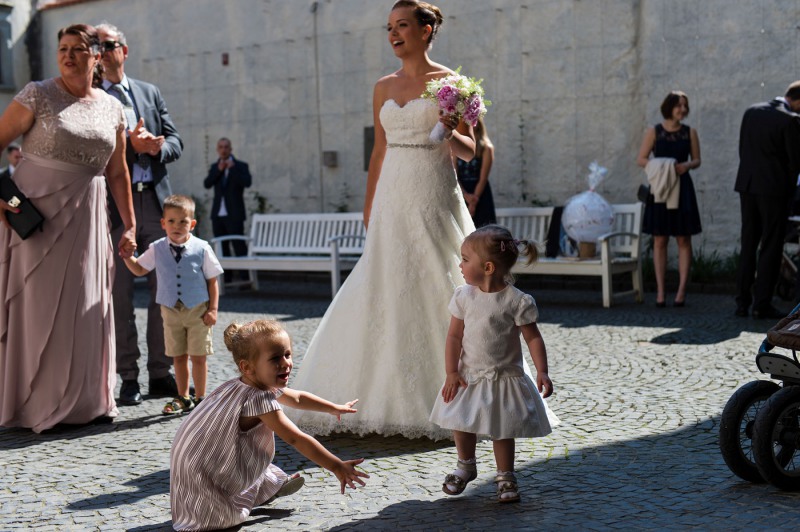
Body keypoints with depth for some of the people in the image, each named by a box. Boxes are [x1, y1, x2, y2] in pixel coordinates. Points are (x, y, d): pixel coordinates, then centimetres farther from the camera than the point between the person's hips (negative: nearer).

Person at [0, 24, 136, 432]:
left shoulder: (112, 109, 8)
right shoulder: (37, 96, -4)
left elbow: (117, 173, 13)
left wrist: (129, 226, 10)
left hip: (86, 218, 4)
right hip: (36, 212, -4)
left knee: (85, 306, 6)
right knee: (38, 303, -1)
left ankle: (86, 402, 18)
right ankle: (36, 403, 9)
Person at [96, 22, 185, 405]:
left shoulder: (150, 93, 15)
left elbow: (175, 140, 11)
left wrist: (157, 147, -10)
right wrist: (130, 145, -19)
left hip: (155, 202, 4)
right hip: (114, 206, -4)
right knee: (120, 295, 1)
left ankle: (161, 373, 15)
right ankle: (129, 378, 8)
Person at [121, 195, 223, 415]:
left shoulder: (202, 249, -9)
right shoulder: (157, 249, -2)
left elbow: (212, 281, -3)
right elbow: (139, 269, 12)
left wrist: (213, 309, -7)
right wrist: (127, 256, -7)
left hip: (198, 311, -3)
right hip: (171, 311, 3)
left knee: (198, 356, 2)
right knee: (179, 356, 11)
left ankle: (200, 398, 16)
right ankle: (183, 398, 23)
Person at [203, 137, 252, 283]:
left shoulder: (241, 166, 2)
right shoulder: (214, 167, 14)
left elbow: (247, 182, -16)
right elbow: (207, 184, -2)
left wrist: (232, 168, -15)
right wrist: (218, 170, -13)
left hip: (234, 215, -5)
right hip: (218, 214, 5)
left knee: (239, 246, -9)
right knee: (222, 248, 7)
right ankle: (225, 279, 12)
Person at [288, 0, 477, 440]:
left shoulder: (450, 83, 0)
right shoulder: (383, 87, 13)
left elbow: (469, 152, 0)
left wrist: (451, 133, -21)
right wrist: (368, 211, 14)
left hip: (434, 199, -4)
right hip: (392, 199, 5)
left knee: (437, 291, -3)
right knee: (382, 293, 2)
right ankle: (385, 399, 11)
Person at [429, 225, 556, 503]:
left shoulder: (517, 301, -15)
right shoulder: (464, 296, -4)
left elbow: (533, 337, -10)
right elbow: (454, 336, -1)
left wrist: (542, 372, -19)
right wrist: (452, 373, -7)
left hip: (505, 378, -3)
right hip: (469, 377, 4)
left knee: (502, 430, 5)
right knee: (461, 426, 9)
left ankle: (505, 475, 26)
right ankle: (465, 466, 35)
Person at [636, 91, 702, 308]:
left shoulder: (690, 132, 7)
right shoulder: (654, 131, 2)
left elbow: (696, 160, 11)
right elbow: (640, 159, 2)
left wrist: (687, 165, -11)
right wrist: (658, 166, -16)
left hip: (682, 188, 1)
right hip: (660, 188, -1)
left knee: (683, 240, -1)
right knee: (660, 240, 1)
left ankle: (681, 291, 2)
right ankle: (660, 291, 5)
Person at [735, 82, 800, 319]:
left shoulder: (751, 112, 8)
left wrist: (752, 176, 14)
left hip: (747, 185, 6)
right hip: (774, 188, -6)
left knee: (748, 245, 11)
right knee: (770, 247, 0)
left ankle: (742, 302, 10)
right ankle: (762, 304, -1)